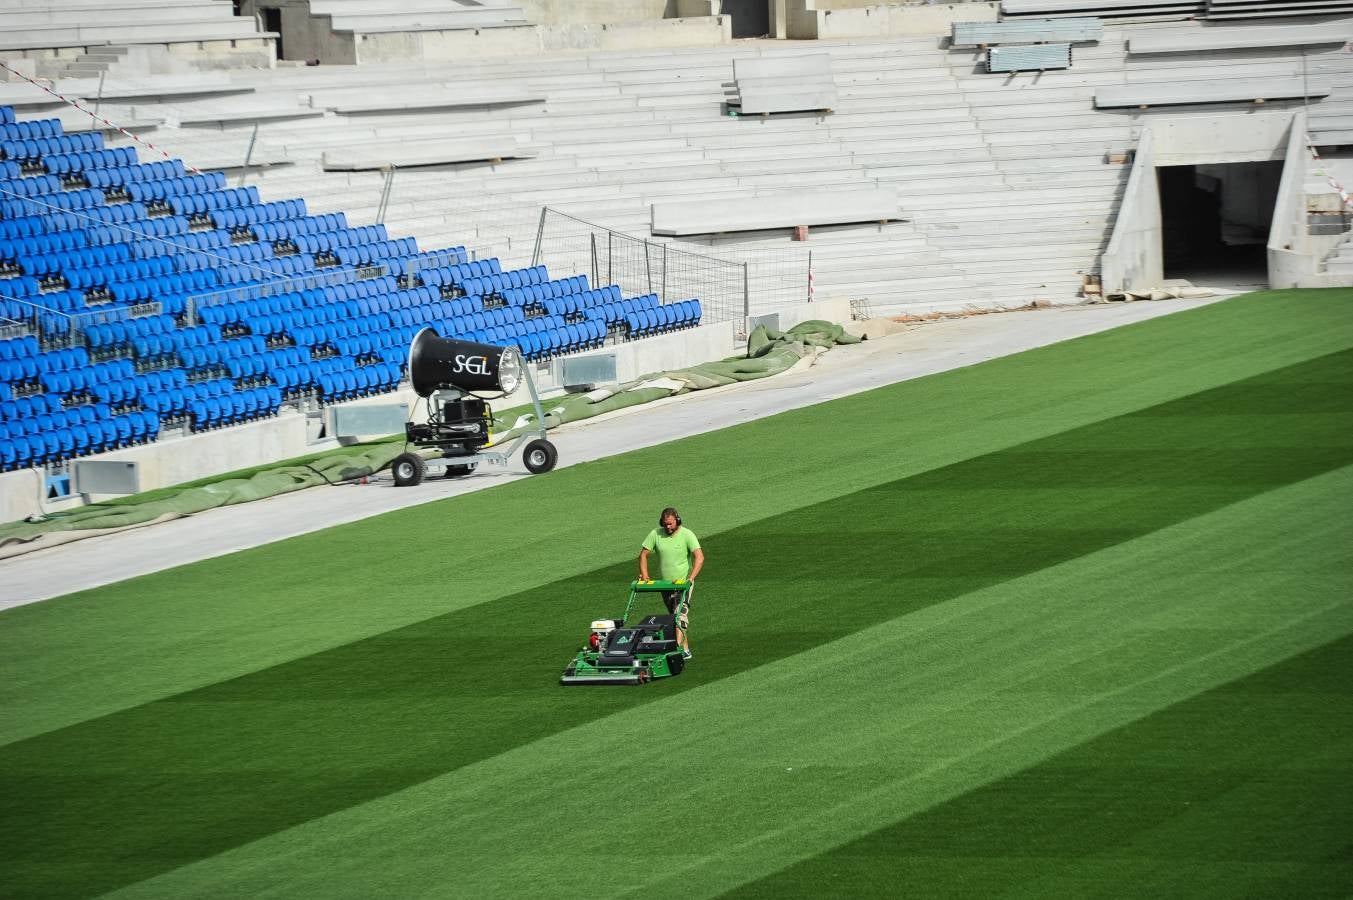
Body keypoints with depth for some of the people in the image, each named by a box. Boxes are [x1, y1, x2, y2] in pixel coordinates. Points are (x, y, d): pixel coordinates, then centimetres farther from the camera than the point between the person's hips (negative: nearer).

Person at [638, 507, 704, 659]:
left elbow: (700, 557, -21)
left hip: (683, 584, -5)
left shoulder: (687, 535, -12)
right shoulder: (656, 534, -1)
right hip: (665, 584, 5)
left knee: (680, 615, -21)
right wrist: (644, 574, -8)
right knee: (673, 616, 12)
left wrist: (691, 578, -32)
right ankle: (686, 649, 23)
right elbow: (643, 555, 6)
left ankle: (678, 648, -32)